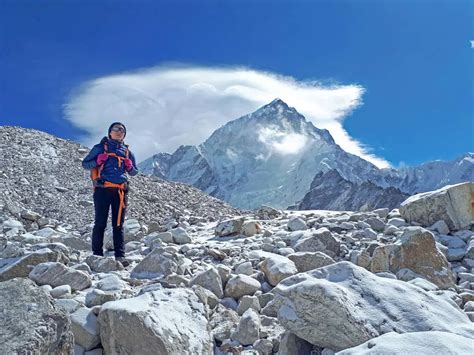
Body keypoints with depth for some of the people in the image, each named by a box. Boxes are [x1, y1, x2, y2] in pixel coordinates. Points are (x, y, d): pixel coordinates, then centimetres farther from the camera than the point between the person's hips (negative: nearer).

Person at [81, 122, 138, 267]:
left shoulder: (127, 151, 19)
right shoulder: (100, 147, 9)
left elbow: (134, 172, 26)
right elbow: (85, 164, 9)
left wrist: (130, 167, 3)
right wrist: (98, 161, -10)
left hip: (121, 191, 3)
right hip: (103, 190, -3)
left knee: (118, 225, 3)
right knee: (100, 223, -3)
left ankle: (120, 256, 4)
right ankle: (97, 254, 4)